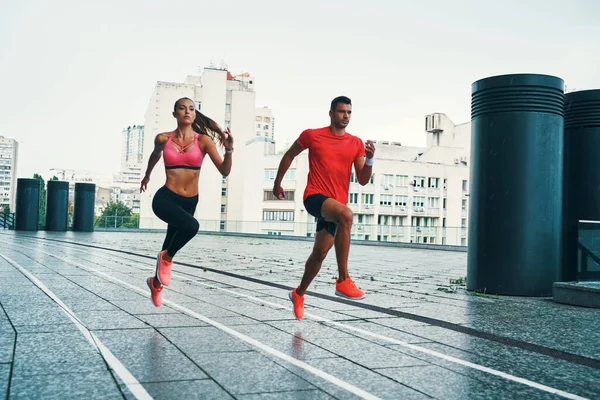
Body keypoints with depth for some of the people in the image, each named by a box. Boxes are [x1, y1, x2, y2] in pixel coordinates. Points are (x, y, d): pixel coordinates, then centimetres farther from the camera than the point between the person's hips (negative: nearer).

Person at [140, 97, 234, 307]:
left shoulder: (204, 140, -5)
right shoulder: (163, 139, -3)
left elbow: (224, 171, -10)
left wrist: (229, 150, -27)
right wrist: (147, 176, 36)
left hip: (189, 202, 3)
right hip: (165, 198, -3)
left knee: (169, 247, 19)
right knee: (191, 226, -34)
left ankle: (156, 282, 49)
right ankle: (166, 258, -5)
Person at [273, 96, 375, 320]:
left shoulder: (356, 144, 7)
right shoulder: (312, 135, -1)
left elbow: (363, 181, 5)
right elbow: (289, 155, 14)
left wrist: (369, 160, -12)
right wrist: (277, 183, 19)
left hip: (336, 204, 5)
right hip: (315, 197, -5)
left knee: (320, 253, 11)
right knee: (346, 214, -36)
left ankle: (298, 294, 37)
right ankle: (343, 281, -33)